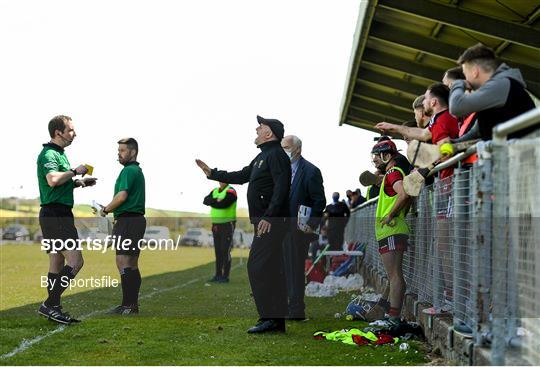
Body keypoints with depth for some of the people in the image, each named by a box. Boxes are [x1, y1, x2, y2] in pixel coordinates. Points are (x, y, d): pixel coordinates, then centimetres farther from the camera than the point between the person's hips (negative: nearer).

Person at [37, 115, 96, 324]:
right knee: (75, 261, -14)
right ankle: (49, 304, -13)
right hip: (56, 214, -11)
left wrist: (79, 183, 17)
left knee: (57, 264, 11)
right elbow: (52, 179, -33)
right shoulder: (49, 154, -13)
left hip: (57, 214, 11)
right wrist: (75, 171, -20)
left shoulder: (58, 154, 20)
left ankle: (53, 309, 14)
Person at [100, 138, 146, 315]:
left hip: (128, 220, -10)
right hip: (137, 219, 10)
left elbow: (122, 196, -20)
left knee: (123, 263, -11)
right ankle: (133, 304, 13)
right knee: (132, 265, 11)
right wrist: (117, 217, 17)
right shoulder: (137, 170, 20)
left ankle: (127, 305, -14)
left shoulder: (129, 170, -11)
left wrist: (106, 209, -6)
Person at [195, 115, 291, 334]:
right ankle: (277, 321, 13)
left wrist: (269, 217, -26)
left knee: (258, 267, -12)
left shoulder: (276, 154, -10)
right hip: (264, 222, 10)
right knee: (271, 270, 10)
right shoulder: (262, 156, 21)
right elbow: (241, 176, 31)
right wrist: (211, 173, 31)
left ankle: (269, 317, -11)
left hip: (270, 222, -10)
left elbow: (281, 187, -21)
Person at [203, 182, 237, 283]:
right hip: (216, 225, 7)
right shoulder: (215, 191, 12)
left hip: (228, 225, -7)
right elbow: (205, 201, -4)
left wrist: (211, 202, -11)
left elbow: (223, 204, -26)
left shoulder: (230, 191, -11)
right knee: (218, 251, 7)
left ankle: (225, 276, -6)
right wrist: (216, 200, -21)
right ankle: (218, 275, 12)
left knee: (225, 251, -9)